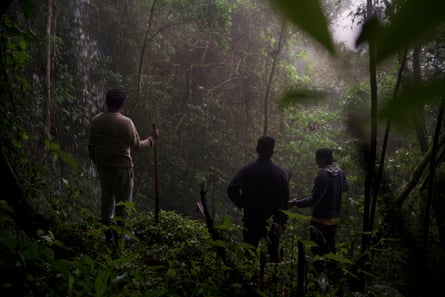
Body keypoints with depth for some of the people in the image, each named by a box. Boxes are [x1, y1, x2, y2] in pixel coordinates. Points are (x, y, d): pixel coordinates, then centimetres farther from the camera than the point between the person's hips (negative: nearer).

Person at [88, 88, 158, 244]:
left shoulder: (96, 120, 1)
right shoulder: (125, 122, -16)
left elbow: (91, 145, 8)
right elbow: (137, 145, -10)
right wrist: (152, 139, 6)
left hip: (103, 166, 6)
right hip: (121, 167, -5)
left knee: (106, 199, 15)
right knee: (122, 201, 7)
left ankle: (108, 235, 22)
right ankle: (118, 235, 14)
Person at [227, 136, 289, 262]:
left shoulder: (247, 170, -7)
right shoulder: (280, 172, -3)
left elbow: (232, 189, -18)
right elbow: (285, 198, -1)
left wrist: (242, 205, -5)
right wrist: (283, 219, 8)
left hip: (252, 220, -1)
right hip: (273, 221, 1)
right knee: (274, 252, 15)